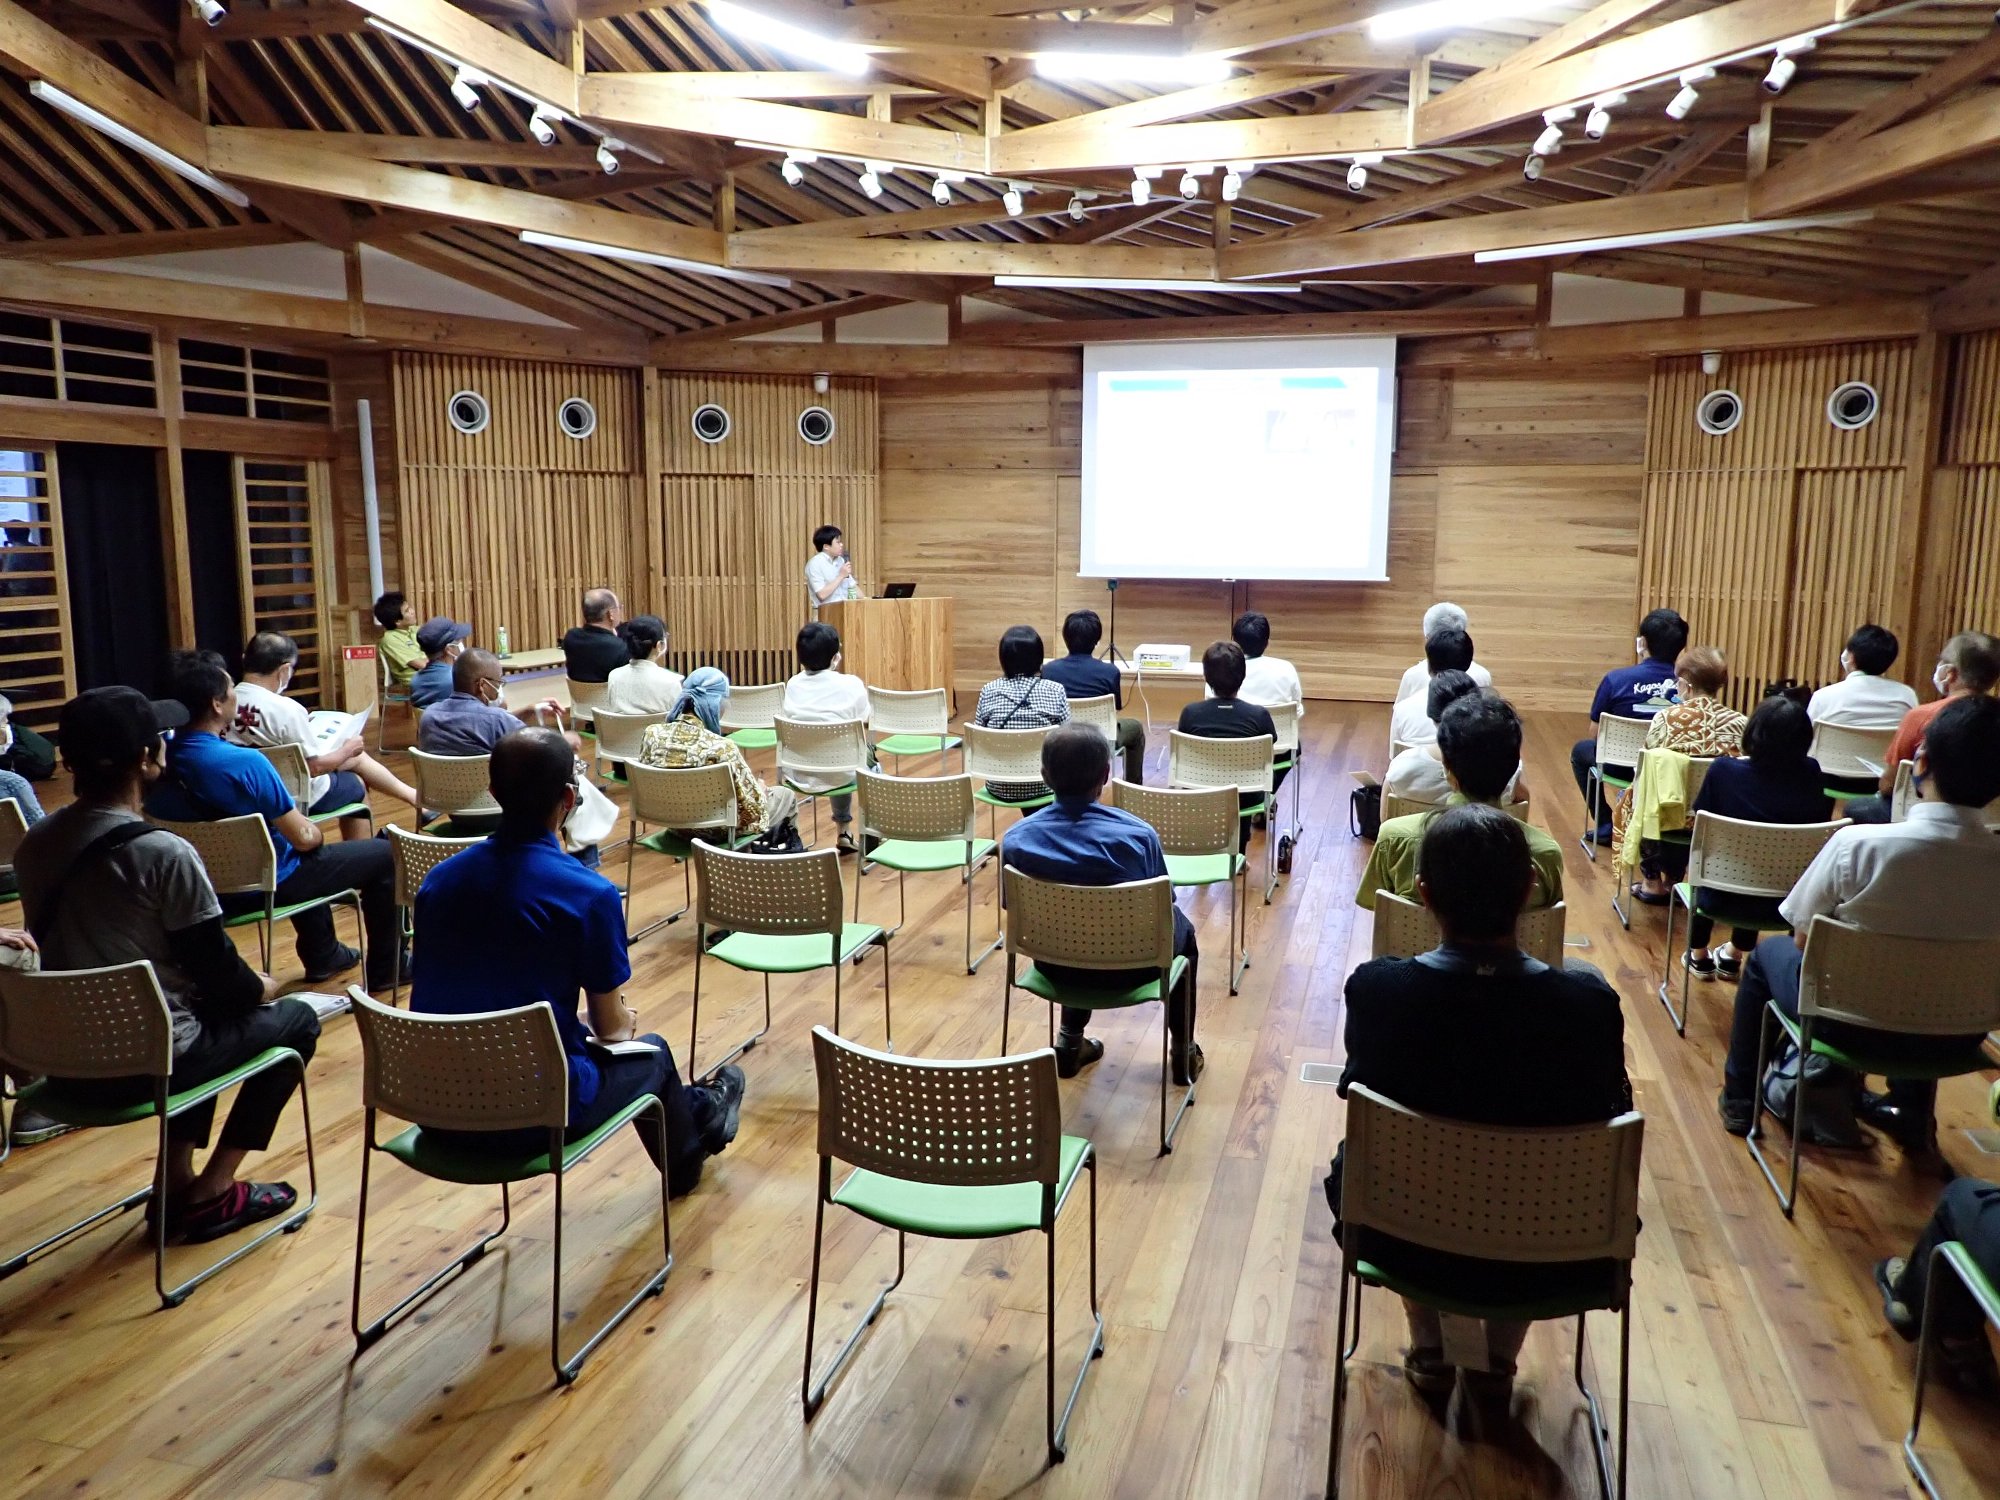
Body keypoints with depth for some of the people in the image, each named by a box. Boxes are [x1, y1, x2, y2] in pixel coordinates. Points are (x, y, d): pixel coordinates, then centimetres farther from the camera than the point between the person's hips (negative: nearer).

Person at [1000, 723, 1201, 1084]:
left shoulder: (1016, 838, -18)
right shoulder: (1138, 835, -25)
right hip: (1130, 966, -2)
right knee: (1181, 929, 31)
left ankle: (1070, 1041, 41)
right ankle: (1183, 1051, 38)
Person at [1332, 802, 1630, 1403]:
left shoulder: (1376, 987, -23)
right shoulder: (1589, 1000, -23)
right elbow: (1611, 1116, -6)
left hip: (1407, 1244, 0)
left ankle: (1430, 1351, 37)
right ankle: (1498, 1361, 37)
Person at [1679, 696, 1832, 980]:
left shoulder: (1724, 770, -18)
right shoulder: (1810, 774, -10)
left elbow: (1697, 821, -5)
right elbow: (1818, 824, 7)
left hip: (1727, 898, -2)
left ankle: (1699, 957, 46)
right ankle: (1734, 955, 52)